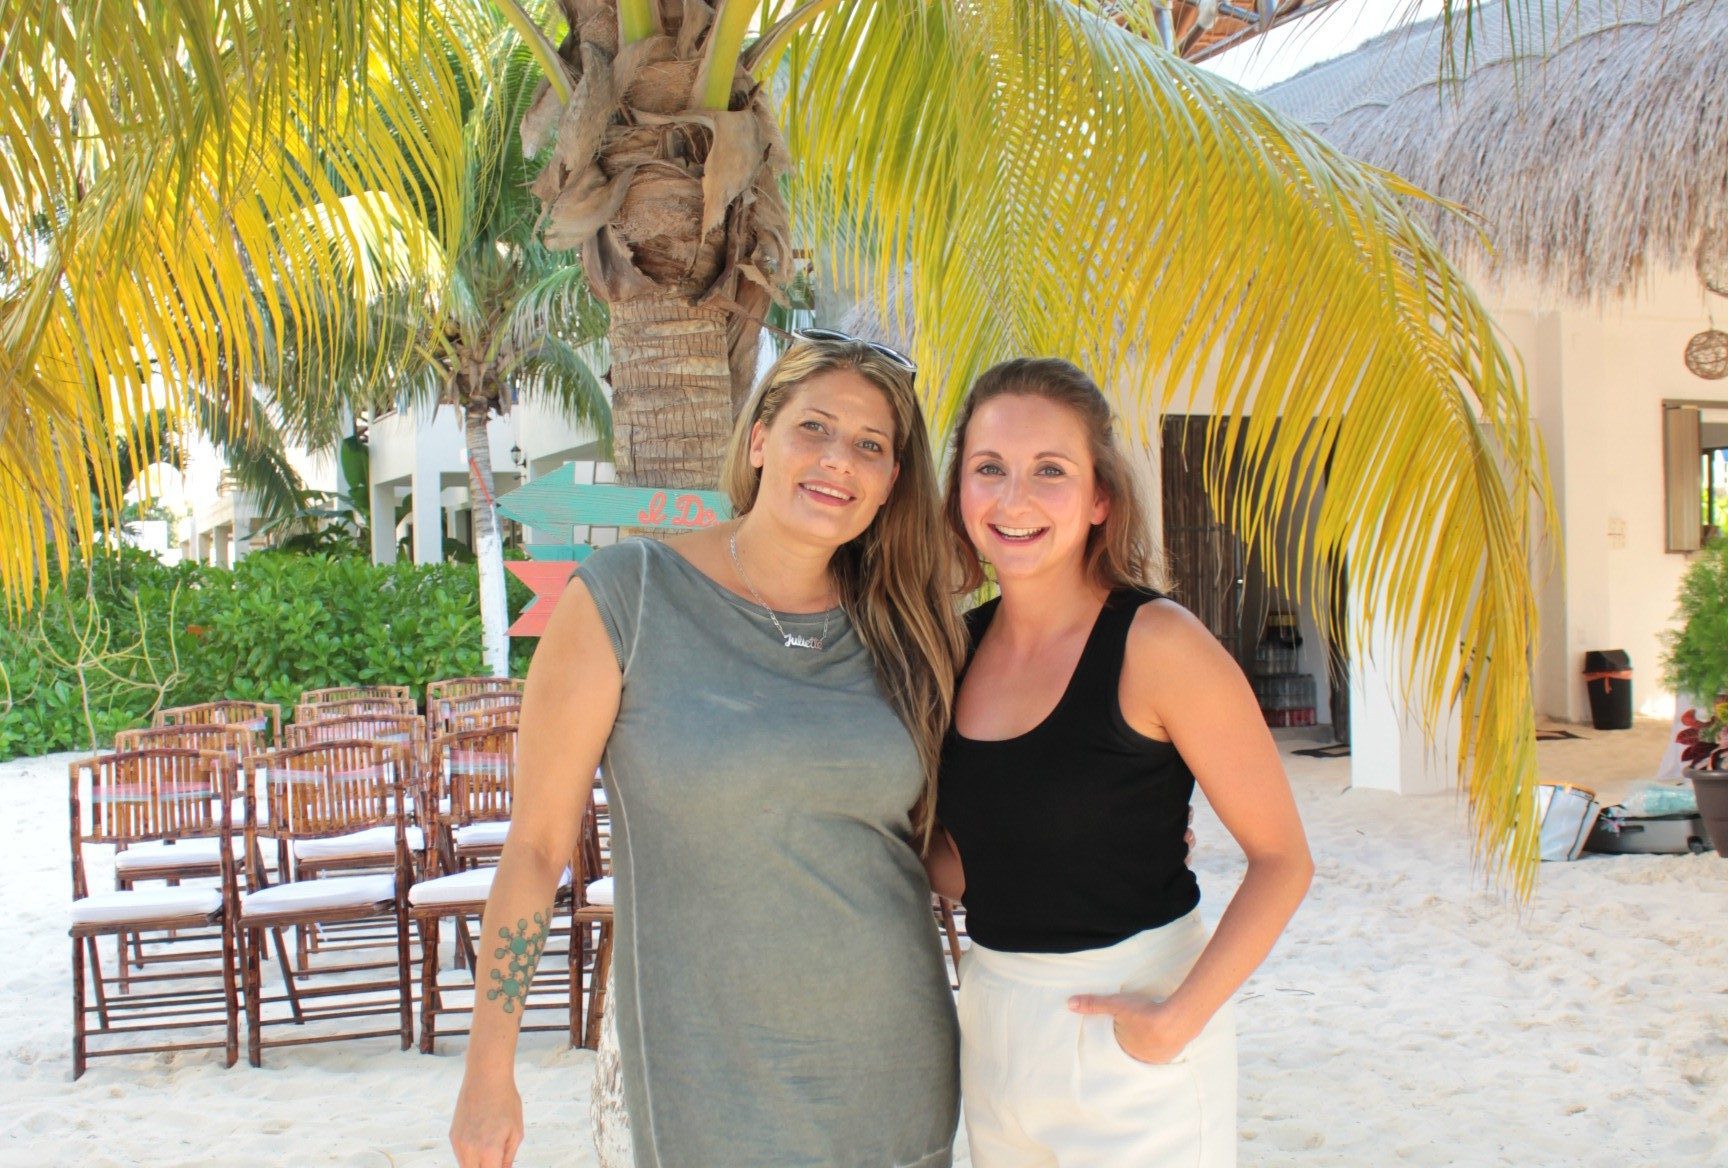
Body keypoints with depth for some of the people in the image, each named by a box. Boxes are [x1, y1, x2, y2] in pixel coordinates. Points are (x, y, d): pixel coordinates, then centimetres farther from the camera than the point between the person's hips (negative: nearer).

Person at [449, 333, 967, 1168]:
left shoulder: (900, 629, 1)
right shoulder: (625, 596, -10)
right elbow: (537, 842, -7)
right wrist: (488, 1072, -4)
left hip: (897, 1068, 4)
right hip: (707, 1086, -3)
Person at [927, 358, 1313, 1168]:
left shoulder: (1155, 644, -16)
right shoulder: (962, 645, 1)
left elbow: (1282, 860, -13)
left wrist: (1177, 1020, -19)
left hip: (1128, 1024, -5)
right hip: (990, 1022, 5)